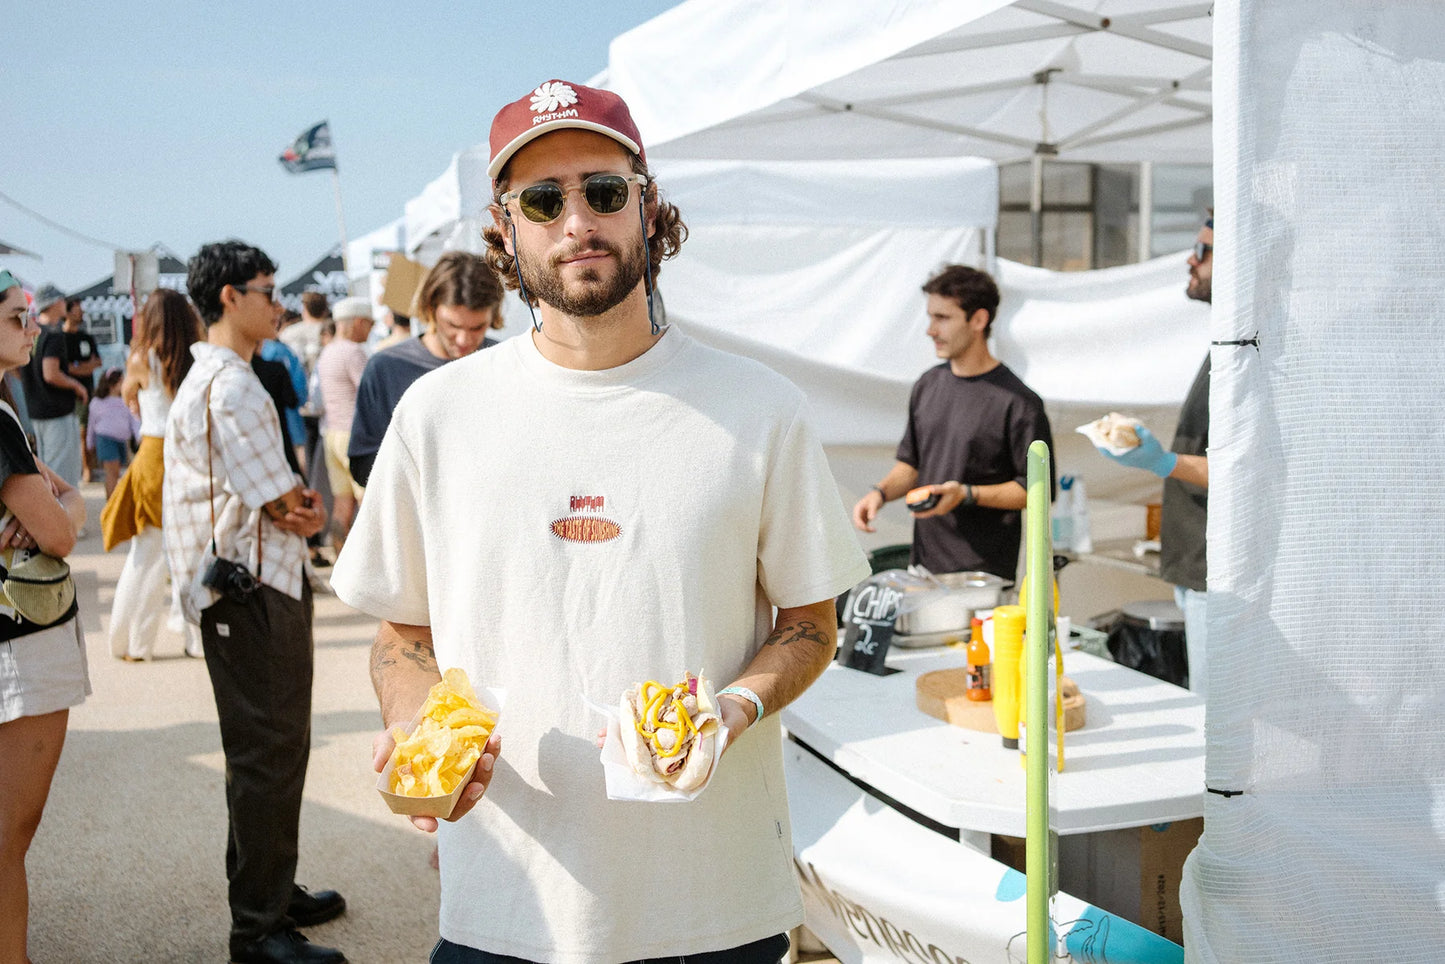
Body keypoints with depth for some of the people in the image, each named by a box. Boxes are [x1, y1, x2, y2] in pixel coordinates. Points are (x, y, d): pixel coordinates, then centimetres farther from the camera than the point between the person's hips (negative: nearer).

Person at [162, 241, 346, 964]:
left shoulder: (206, 378, 16)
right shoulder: (231, 385, -18)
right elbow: (285, 505, -17)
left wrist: (293, 506, -3)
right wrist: (308, 510, 3)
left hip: (250, 588, 11)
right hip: (256, 591, -11)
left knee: (262, 750, 20)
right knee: (268, 755, -3)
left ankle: (270, 891, 33)